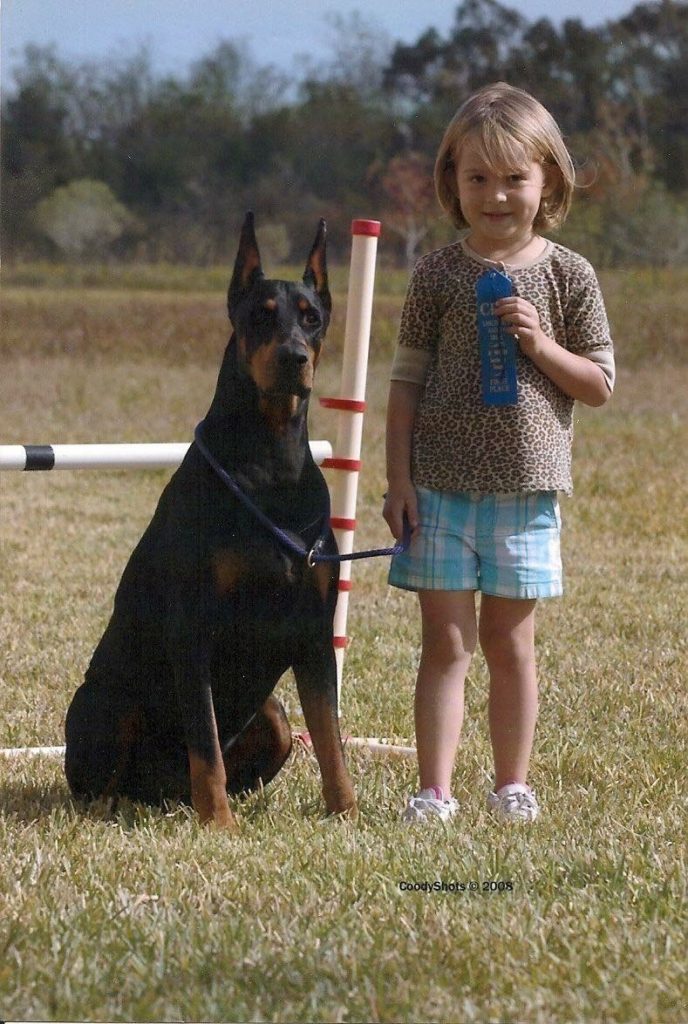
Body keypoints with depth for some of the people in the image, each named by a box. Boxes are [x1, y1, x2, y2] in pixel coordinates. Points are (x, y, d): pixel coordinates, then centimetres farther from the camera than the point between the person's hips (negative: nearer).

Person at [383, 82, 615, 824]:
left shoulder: (568, 276, 1)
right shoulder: (439, 275, 1)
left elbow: (599, 386, 4)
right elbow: (406, 381, 3)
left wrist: (541, 345, -13)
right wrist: (397, 479, -3)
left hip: (525, 489, 0)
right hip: (440, 485, 0)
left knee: (509, 642, 8)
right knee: (446, 642, -1)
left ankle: (512, 783, 19)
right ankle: (434, 789, 0)